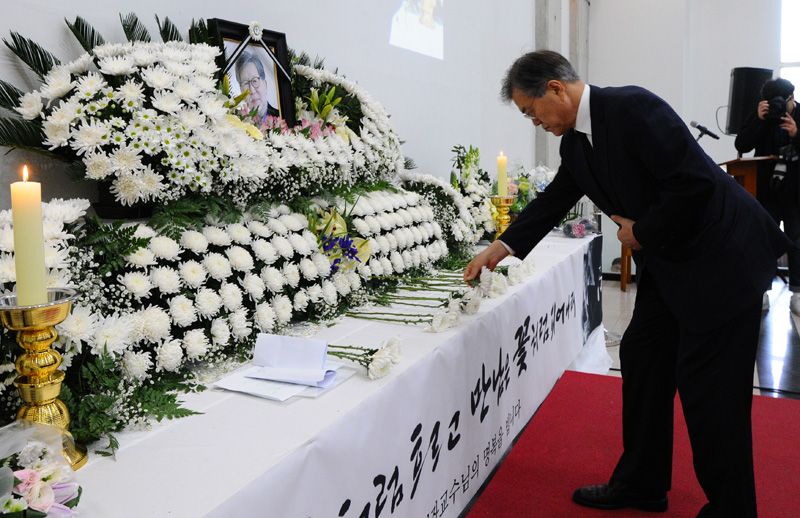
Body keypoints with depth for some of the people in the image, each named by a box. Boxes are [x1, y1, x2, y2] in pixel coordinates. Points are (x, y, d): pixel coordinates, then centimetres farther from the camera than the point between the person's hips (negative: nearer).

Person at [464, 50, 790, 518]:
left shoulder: (633, 108, -21)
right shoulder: (576, 139, 6)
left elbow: (694, 181, -27)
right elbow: (556, 198, 17)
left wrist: (643, 232, -14)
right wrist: (503, 246, 12)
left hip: (722, 255, -9)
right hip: (666, 261, 9)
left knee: (710, 389, -4)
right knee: (642, 359, 13)